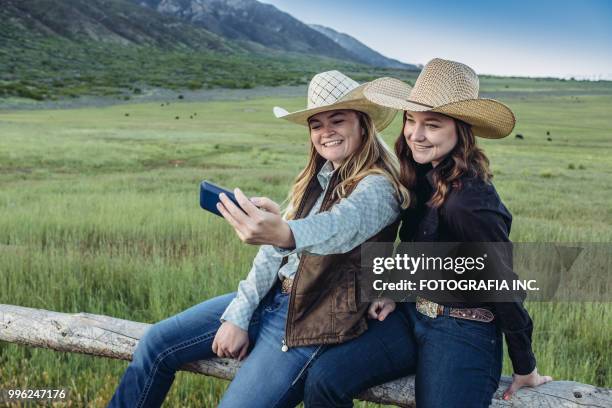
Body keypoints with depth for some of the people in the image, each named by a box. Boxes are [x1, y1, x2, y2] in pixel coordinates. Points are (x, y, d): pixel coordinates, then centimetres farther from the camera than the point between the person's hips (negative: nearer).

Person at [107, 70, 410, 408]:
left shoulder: (378, 188, -15)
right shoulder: (317, 177, 7)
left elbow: (343, 223, -38)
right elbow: (273, 251, 5)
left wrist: (285, 235, -60)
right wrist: (238, 315, -3)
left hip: (313, 321, -7)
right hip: (271, 296, 7)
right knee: (156, 344, 3)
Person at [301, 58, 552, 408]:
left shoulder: (470, 200, -25)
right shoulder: (423, 176, 0)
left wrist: (526, 369, -5)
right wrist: (396, 294, 3)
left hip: (464, 334, -7)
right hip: (412, 316, 7)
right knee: (323, 379, -9)